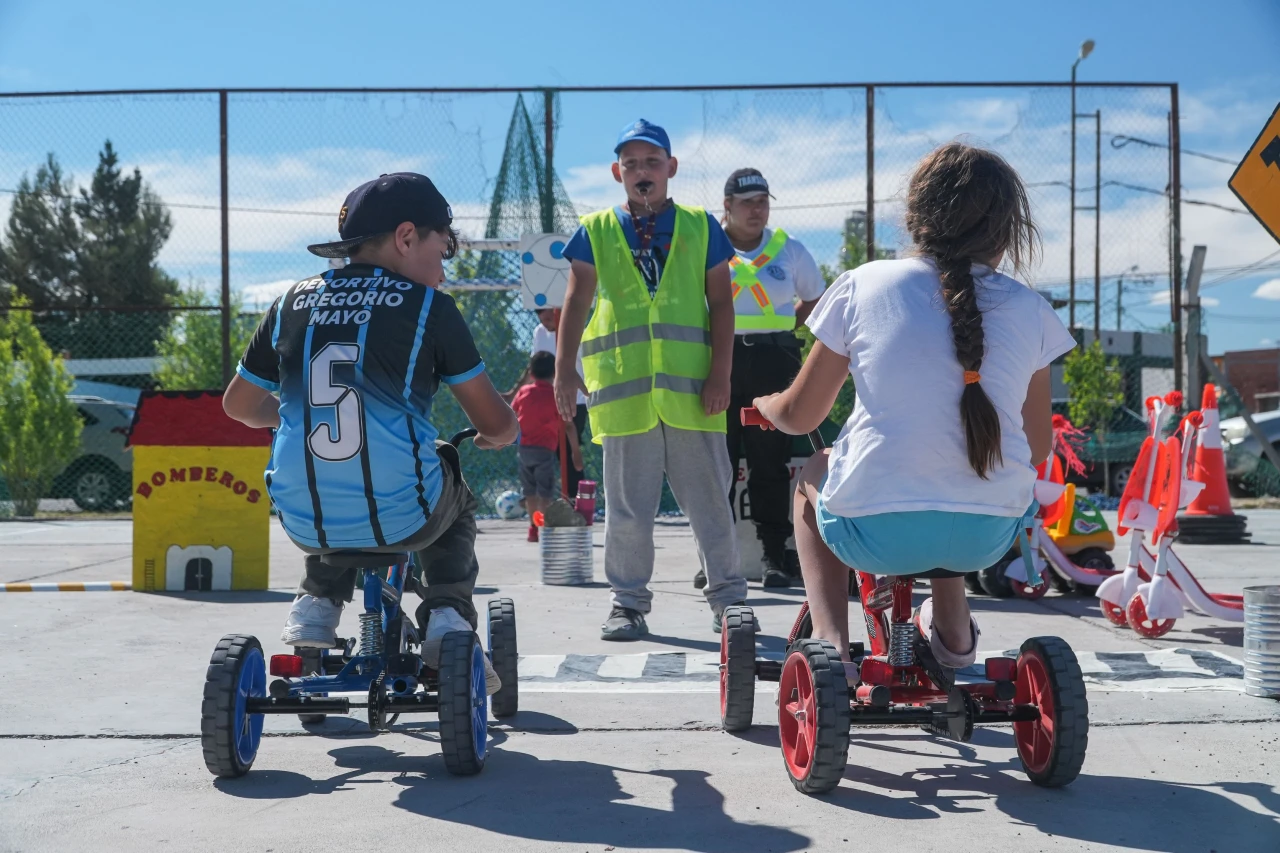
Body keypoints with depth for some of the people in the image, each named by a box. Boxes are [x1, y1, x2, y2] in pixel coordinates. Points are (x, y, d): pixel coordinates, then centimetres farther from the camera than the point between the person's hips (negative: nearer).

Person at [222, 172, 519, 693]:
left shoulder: (294, 302, 9)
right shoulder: (427, 305, -2)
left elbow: (239, 405, 21)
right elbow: (495, 422, 0)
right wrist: (498, 435, 25)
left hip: (304, 522, 4)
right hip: (402, 517, -3)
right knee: (456, 504, 32)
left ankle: (316, 603, 25)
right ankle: (447, 618, 15)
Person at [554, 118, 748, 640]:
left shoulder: (700, 227, 10)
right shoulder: (595, 231, 9)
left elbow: (720, 302, 6)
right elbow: (576, 303, 4)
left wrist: (720, 374, -3)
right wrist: (564, 369, -8)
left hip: (691, 389, 0)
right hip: (621, 389, 0)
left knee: (709, 499, 5)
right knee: (627, 506, 6)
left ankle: (727, 597, 18)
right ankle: (629, 602, 18)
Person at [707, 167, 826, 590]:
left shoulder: (790, 250, 8)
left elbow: (816, 301, 18)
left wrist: (782, 329, 4)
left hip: (774, 361, 1)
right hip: (720, 360, 0)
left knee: (771, 460, 1)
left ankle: (775, 555, 7)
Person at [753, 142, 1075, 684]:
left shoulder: (864, 284, 0)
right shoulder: (1029, 309, 6)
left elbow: (799, 415, 6)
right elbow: (1038, 449, 12)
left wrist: (762, 404, 30)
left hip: (875, 529, -3)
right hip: (989, 536, 3)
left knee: (813, 475, 31)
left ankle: (829, 637, 16)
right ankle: (952, 631, 33)